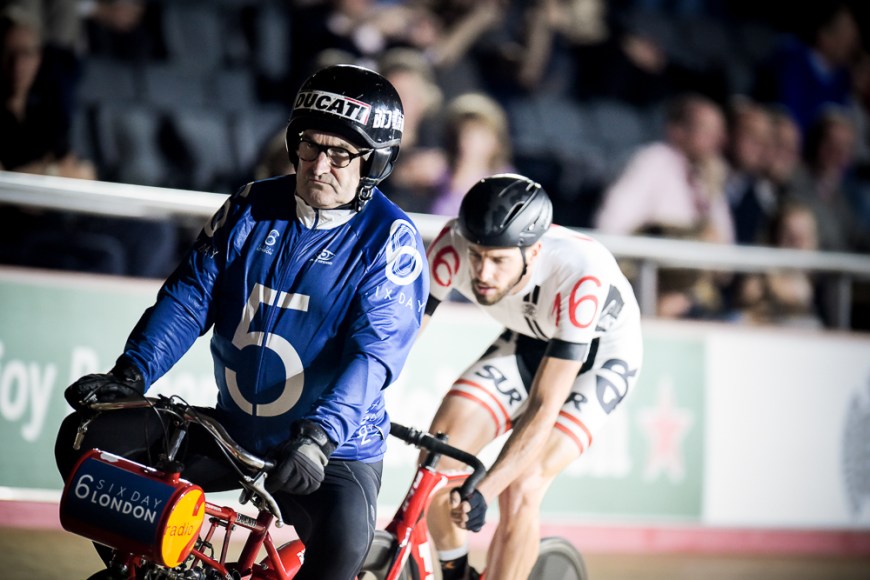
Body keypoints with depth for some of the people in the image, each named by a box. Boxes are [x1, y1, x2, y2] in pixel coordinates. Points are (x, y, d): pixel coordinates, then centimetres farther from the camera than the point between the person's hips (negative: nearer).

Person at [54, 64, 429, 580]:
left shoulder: (390, 239, -11)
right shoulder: (253, 208, 3)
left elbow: (374, 351, -23)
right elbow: (189, 297, 0)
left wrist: (319, 437, -39)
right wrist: (130, 374, -17)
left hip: (334, 449, -5)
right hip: (233, 432, 5)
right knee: (87, 439, -9)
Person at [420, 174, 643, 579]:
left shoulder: (580, 273, -40)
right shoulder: (453, 246, -31)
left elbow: (544, 409, -39)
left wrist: (484, 491, -47)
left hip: (600, 352, -4)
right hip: (527, 342, 4)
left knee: (519, 490, -22)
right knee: (438, 451, -14)